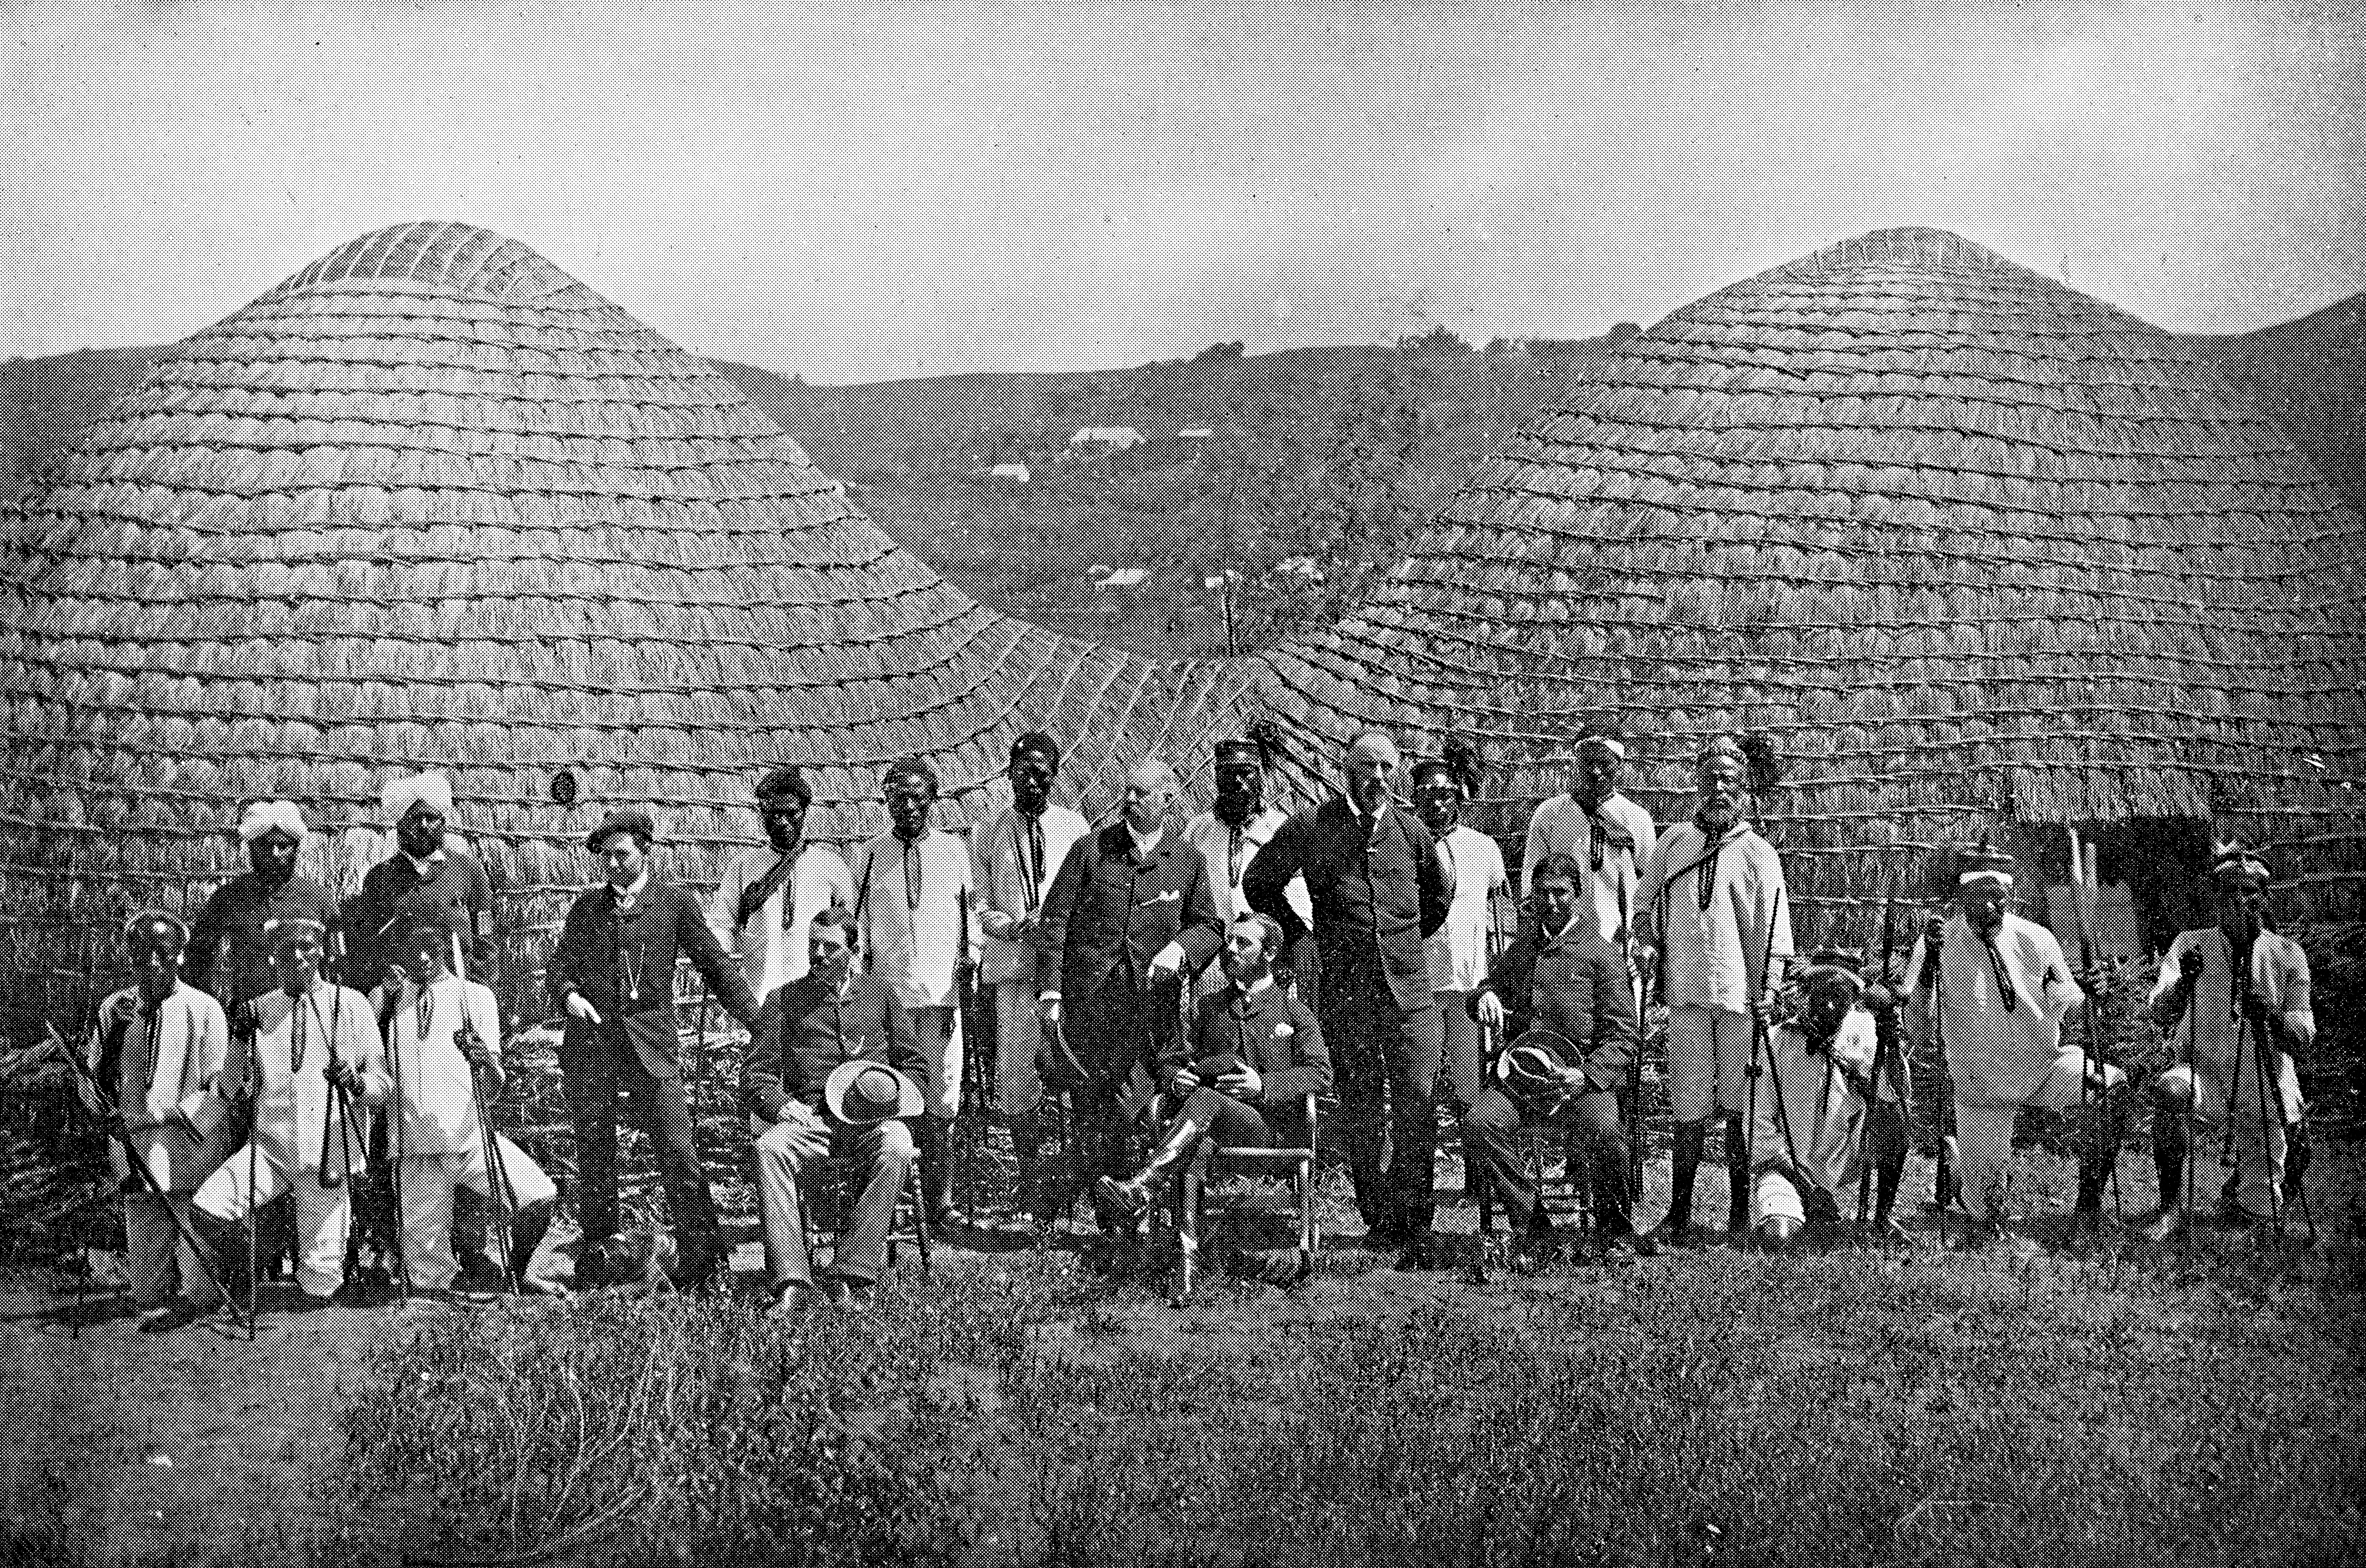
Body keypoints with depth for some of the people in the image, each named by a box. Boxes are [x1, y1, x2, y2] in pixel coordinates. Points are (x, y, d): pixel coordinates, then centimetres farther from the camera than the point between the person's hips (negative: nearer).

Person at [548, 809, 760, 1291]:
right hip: (590, 1042, 2)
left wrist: (758, 1022, 2)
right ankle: (594, 1254, 14)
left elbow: (715, 965, 9)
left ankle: (699, 1259, -6)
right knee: (594, 1152, 5)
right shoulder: (585, 909, 15)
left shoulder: (674, 903, 8)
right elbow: (562, 965, 12)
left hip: (651, 1043, -2)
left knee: (679, 1151, -9)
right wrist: (569, 994, -11)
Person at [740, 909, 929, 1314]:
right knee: (770, 1148, -34)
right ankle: (792, 1284, -39)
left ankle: (851, 1276, -34)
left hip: (872, 1118, 0)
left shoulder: (880, 993, 19)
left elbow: (915, 1064, 19)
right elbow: (755, 1074, 11)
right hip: (808, 1115, 0)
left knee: (897, 1149, -35)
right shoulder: (785, 999, 16)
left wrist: (888, 1091, -1)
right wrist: (779, 1104, -9)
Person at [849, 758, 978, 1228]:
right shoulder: (869, 856, 9)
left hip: (943, 993, 1)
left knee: (943, 1098, -2)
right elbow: (856, 925, 13)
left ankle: (939, 1201, 3)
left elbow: (973, 912, 14)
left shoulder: (955, 851, 10)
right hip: (886, 991, 0)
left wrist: (970, 960, 2)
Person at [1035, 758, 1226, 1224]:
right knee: (1089, 1109, 0)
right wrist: (1050, 991, -5)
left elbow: (1210, 926, 14)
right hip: (1087, 1001, 0)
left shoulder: (1188, 861, 9)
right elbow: (1054, 921, 3)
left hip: (1152, 1004, 0)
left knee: (1134, 1110, -3)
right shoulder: (1090, 851, 5)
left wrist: (1180, 948, -9)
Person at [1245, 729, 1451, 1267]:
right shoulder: (1311, 828, 1)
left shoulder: (1411, 831, 8)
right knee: (1361, 1112, 5)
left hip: (1410, 991, 1)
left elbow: (1440, 895, 26)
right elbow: (1259, 884, 12)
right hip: (1345, 995, -1)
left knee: (1418, 1110, -6)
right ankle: (1379, 1224, 14)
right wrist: (1300, 936, 9)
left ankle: (1416, 1229, -2)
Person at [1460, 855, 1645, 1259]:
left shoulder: (1601, 953, 6)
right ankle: (1530, 1223, -11)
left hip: (1584, 1076, -4)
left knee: (1604, 1131, -34)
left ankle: (1619, 1231, -8)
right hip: (1520, 1073, 4)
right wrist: (1485, 996, 5)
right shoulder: (1520, 949, 20)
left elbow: (1622, 1035, 1)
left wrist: (1586, 1076, -17)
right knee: (1478, 1123, -27)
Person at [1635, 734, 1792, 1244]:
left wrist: (1767, 992, -6)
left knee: (1739, 1106, 0)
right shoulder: (1673, 842, 11)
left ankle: (1740, 1211, 7)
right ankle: (1680, 1211, 7)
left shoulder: (1759, 854, 3)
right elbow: (1644, 901, 24)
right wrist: (1650, 944, 8)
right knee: (1689, 1107, 2)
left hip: (1740, 993, -2)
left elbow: (1773, 932, 1)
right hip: (1686, 991, 2)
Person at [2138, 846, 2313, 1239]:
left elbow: (2303, 1038, -6)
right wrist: (2183, 982, -36)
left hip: (2267, 1089, 1)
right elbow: (2161, 1015, -14)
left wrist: (2269, 1016, -29)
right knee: (2169, 1090, -36)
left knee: (2255, 1211, -4)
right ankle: (2172, 1207, -23)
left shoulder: (2287, 954, -1)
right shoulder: (2191, 945, -1)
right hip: (2207, 1073, -1)